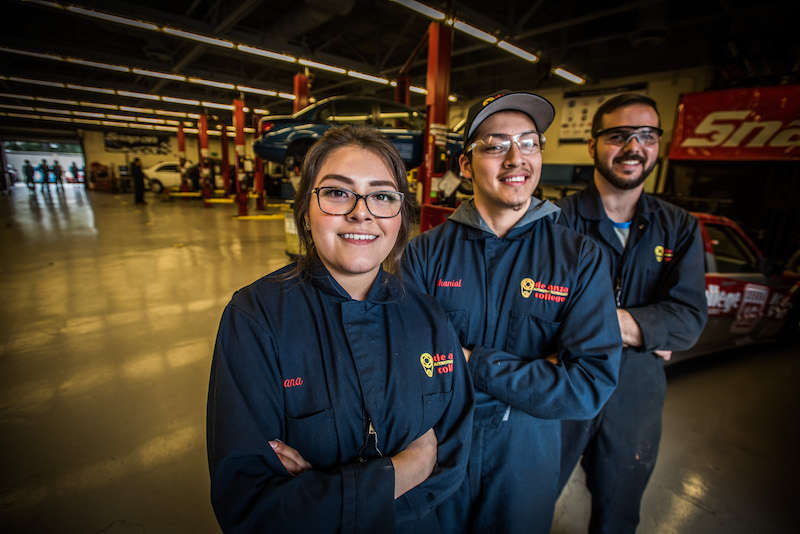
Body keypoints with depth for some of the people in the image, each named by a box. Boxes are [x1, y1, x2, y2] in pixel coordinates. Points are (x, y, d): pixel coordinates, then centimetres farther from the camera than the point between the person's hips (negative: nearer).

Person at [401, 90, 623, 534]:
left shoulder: (580, 257, -12)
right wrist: (538, 373, -21)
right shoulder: (424, 253, -13)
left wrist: (473, 362, -21)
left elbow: (591, 386, -19)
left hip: (527, 463, 1)